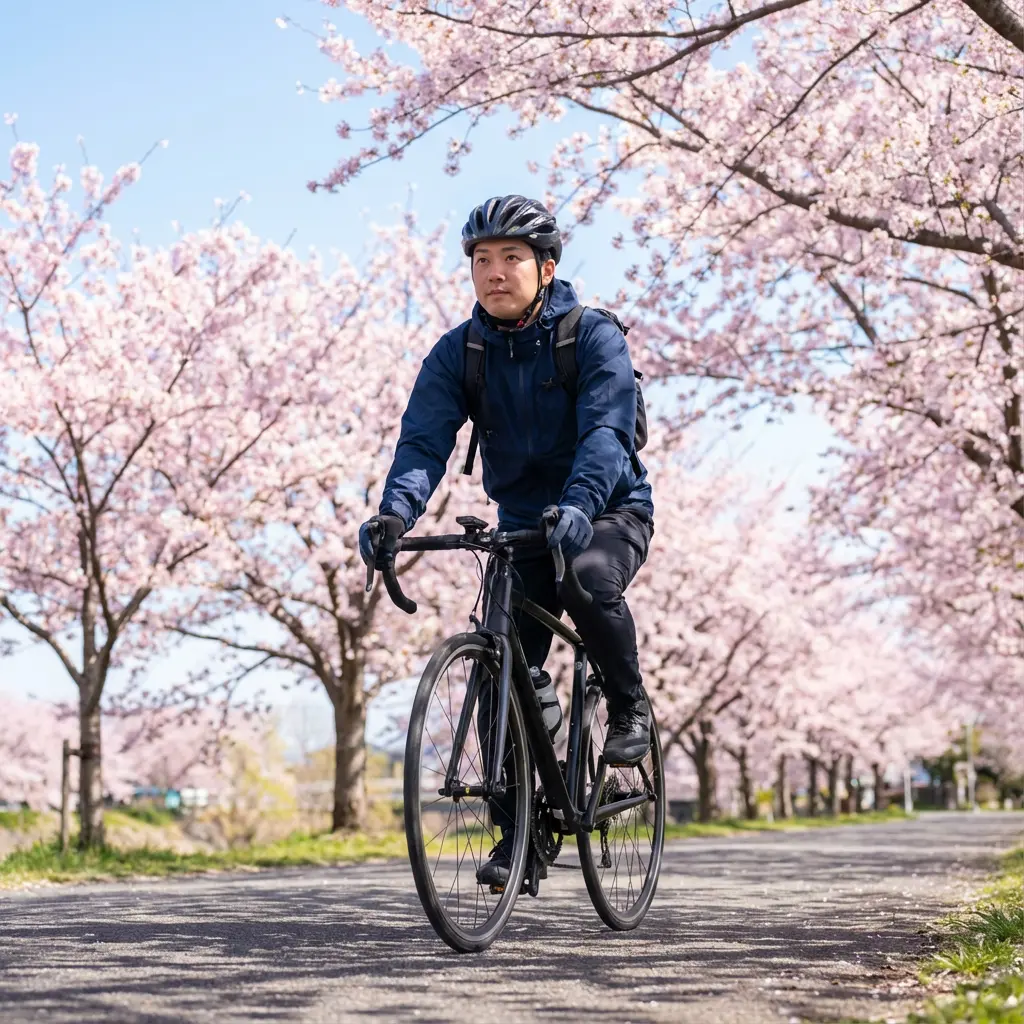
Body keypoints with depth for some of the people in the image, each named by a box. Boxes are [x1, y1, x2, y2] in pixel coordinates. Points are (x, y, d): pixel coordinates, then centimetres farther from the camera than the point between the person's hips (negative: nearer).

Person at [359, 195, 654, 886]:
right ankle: (518, 833, 4)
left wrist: (578, 506, -50)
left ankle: (630, 707, -10)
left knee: (589, 575, -36)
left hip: (610, 512, -3)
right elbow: (424, 439, -18)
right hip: (522, 523, 4)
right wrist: (396, 513, -39)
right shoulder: (458, 353, -5)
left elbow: (606, 430, -30)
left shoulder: (593, 335, -15)